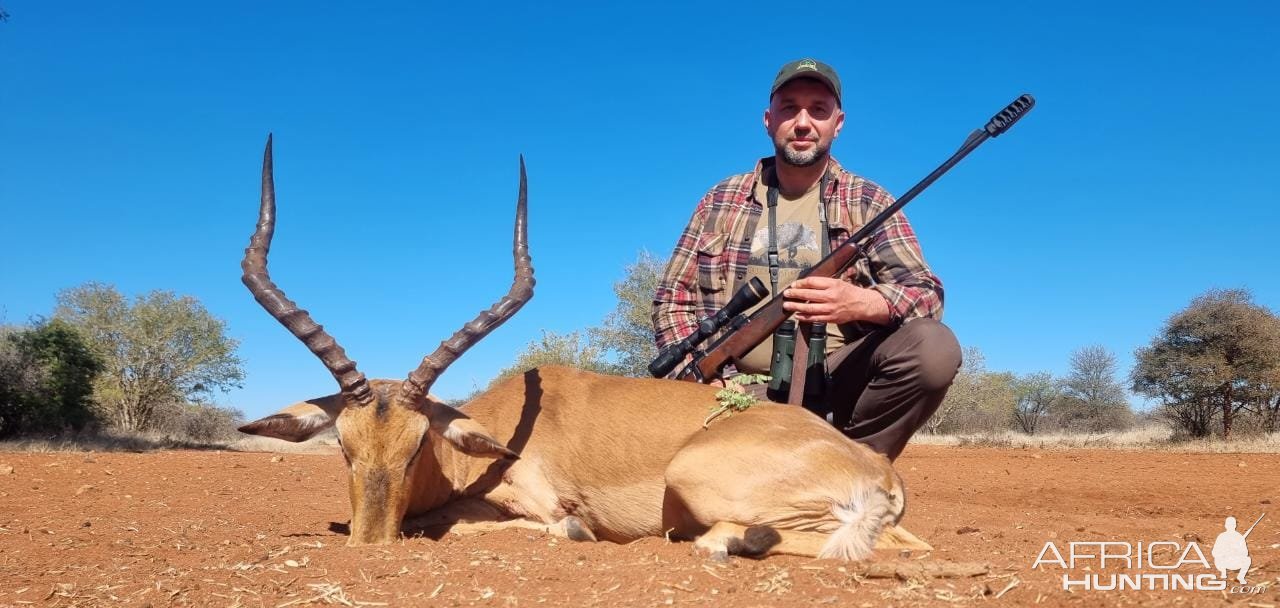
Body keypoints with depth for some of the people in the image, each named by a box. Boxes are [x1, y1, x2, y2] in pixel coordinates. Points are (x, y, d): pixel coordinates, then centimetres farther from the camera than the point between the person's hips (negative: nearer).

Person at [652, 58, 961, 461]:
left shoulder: (868, 202, 7)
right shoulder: (723, 199, 10)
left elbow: (928, 293, -2)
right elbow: (673, 298, 8)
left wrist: (861, 303, -25)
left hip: (837, 377, 1)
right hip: (742, 387, 0)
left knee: (934, 346, -26)